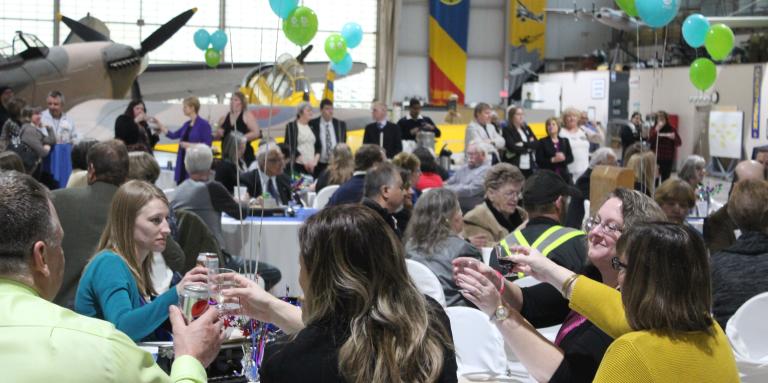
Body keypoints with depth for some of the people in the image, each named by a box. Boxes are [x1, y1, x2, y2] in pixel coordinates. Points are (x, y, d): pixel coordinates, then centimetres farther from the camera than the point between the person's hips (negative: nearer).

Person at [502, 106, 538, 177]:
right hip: (514, 166, -5)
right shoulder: (507, 130, -3)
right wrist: (529, 148, -3)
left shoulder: (527, 129, 16)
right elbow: (512, 147, -14)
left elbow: (536, 143, 5)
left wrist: (523, 144, -10)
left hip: (529, 166, 6)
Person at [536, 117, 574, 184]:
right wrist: (552, 160, -18)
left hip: (564, 175, 4)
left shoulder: (565, 141, 14)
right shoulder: (542, 142, 3)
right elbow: (539, 161, -5)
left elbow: (571, 158, 9)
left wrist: (564, 158, -13)